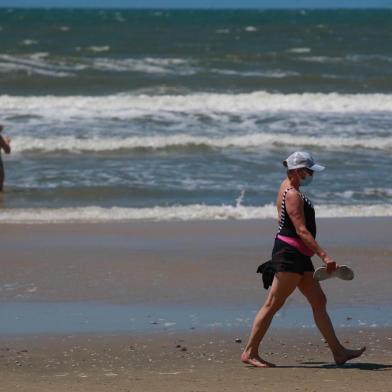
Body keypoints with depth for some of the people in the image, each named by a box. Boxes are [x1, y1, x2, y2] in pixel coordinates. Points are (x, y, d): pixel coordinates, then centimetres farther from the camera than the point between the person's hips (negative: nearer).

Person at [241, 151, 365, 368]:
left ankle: (338, 352, 11)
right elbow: (301, 230, -23)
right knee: (272, 304, -6)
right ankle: (250, 352, -2)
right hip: (289, 254, -11)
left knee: (319, 302, 9)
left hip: (298, 255, 11)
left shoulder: (287, 186, 15)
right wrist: (324, 255, -28)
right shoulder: (293, 195, -17)